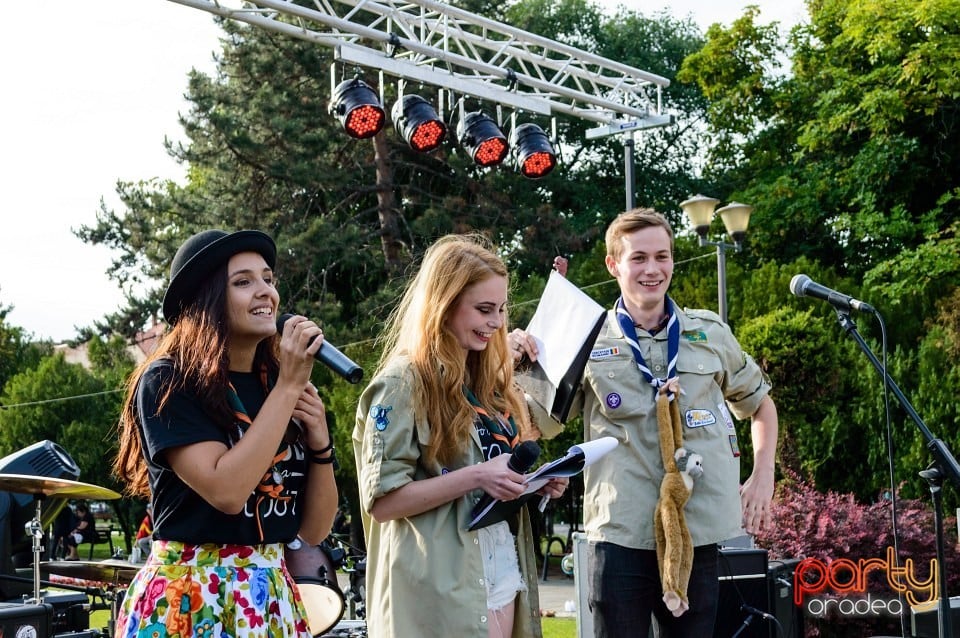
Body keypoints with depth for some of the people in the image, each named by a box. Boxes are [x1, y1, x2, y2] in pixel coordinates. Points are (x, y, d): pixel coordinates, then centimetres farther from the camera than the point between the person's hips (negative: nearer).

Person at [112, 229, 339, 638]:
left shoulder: (281, 386, 7)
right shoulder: (168, 382, -10)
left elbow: (314, 529, 7)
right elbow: (227, 491, -23)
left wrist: (320, 444, -10)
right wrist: (288, 386, -18)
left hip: (273, 599, 6)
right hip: (189, 600, -6)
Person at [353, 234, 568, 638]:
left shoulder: (490, 381, 13)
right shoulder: (404, 383, -10)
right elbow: (382, 501, -16)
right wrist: (475, 476, -24)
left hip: (503, 576, 8)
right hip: (442, 590, -7)